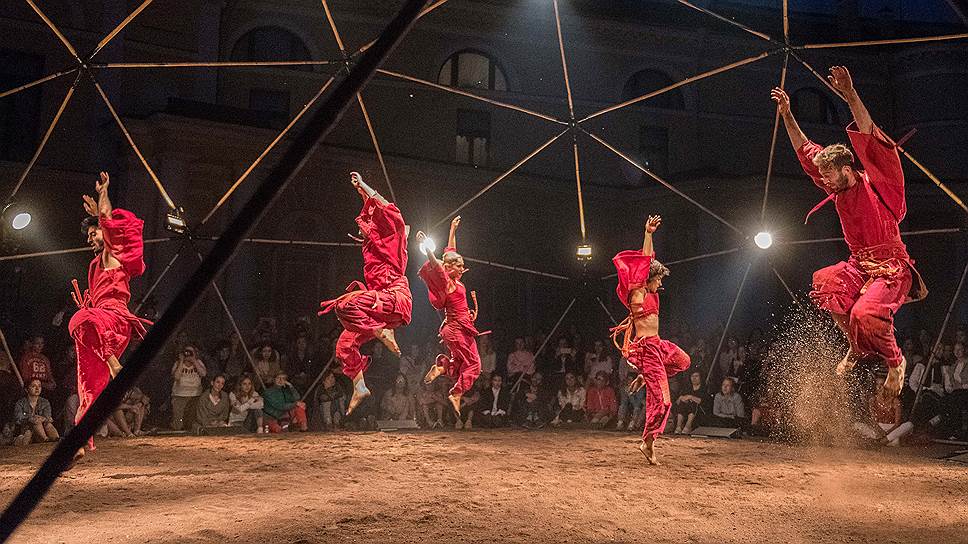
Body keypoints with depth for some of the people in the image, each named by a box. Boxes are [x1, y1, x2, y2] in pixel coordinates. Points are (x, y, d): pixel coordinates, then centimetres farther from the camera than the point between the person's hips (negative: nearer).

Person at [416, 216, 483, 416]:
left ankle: (442, 364, 3)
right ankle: (457, 393, -5)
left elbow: (451, 251, 18)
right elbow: (435, 264, -29)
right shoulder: (446, 281, -12)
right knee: (473, 363, -5)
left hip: (459, 328, 9)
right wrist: (426, 246, -43)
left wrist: (453, 229, 24)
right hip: (457, 328, -9)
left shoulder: (453, 280, 9)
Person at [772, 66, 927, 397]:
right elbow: (805, 151, 12)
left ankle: (895, 362, 1)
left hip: (892, 270, -7)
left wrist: (850, 96, -36)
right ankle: (857, 347, 1)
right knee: (824, 284, -16)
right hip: (859, 267, 7)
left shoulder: (876, 185, -11)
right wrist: (787, 114, 8)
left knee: (865, 315, -27)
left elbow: (870, 140, -26)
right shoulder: (838, 190, 6)